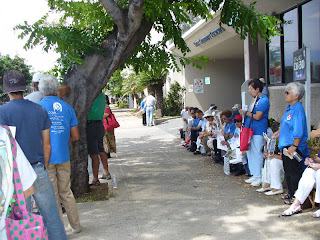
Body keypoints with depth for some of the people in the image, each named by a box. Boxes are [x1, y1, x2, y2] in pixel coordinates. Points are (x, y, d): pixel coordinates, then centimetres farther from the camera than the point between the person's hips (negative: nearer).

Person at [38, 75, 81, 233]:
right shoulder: (67, 107, 5)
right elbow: (75, 136, 5)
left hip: (45, 158, -4)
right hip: (63, 157, 4)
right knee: (66, 192, 17)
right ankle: (75, 225, 26)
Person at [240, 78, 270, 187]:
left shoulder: (264, 100, -12)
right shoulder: (255, 100, 17)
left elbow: (257, 116, -19)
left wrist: (246, 113, -8)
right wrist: (244, 112, 5)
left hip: (258, 132, -9)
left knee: (257, 153, -5)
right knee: (250, 153, 12)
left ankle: (260, 177, 5)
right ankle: (255, 175, 23)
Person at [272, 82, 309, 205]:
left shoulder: (298, 109, -18)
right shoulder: (289, 107, 11)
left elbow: (298, 131, -22)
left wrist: (294, 146, -22)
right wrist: (279, 132, 16)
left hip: (294, 147, -10)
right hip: (286, 145, 10)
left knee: (295, 172, -1)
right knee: (288, 171, 18)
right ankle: (290, 193, 31)